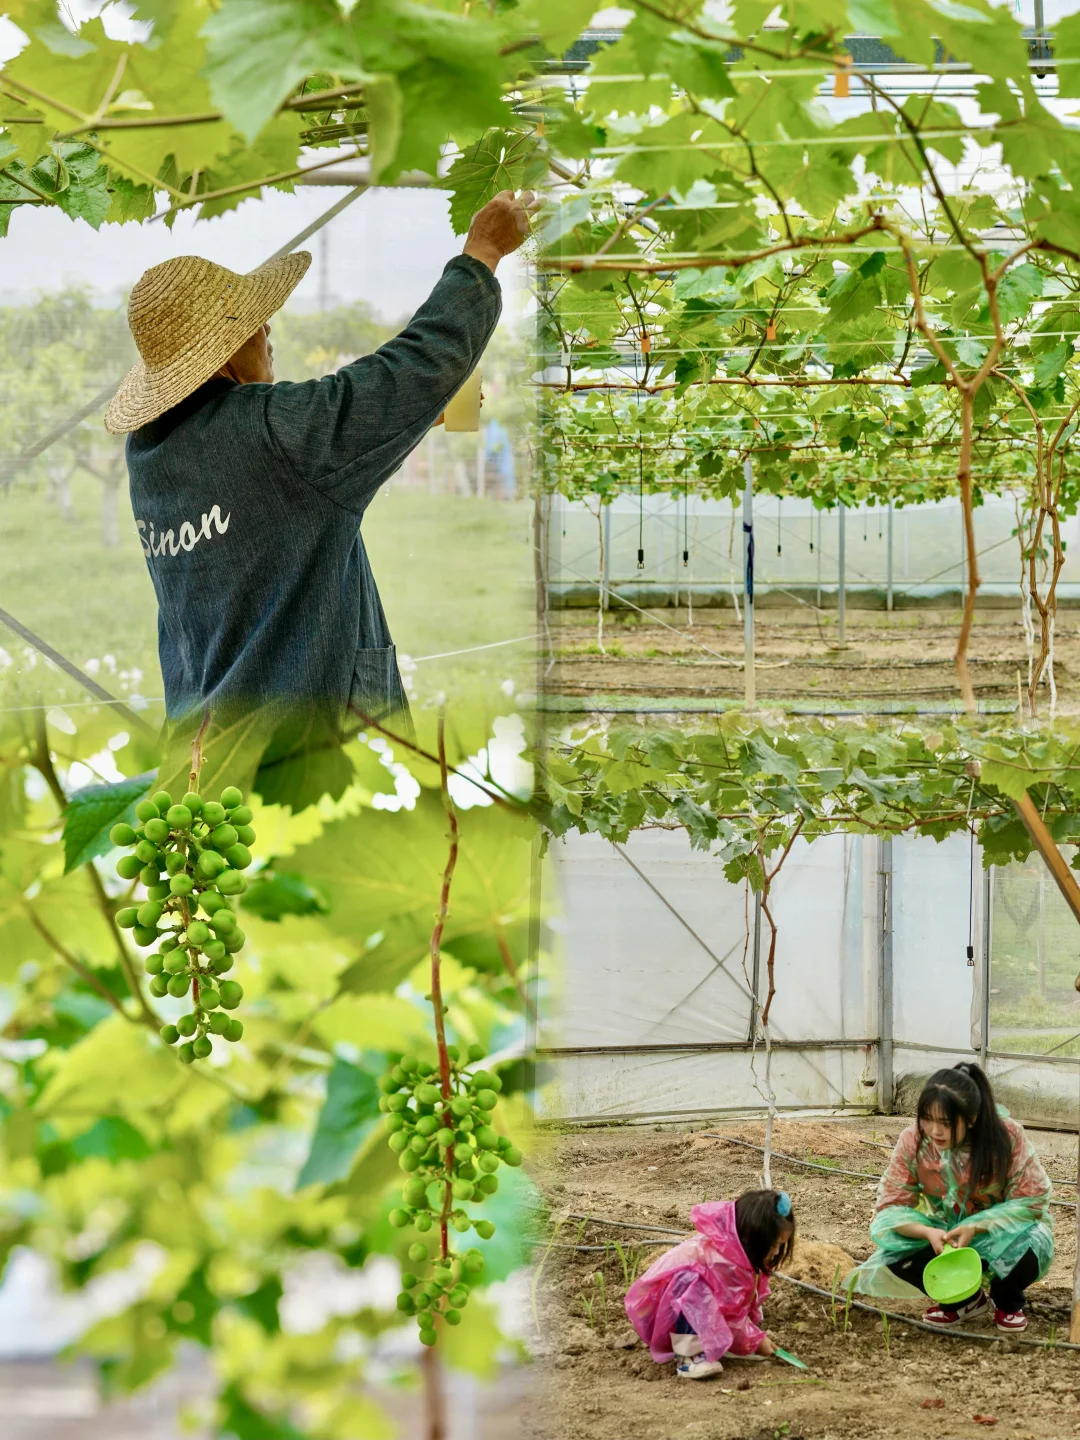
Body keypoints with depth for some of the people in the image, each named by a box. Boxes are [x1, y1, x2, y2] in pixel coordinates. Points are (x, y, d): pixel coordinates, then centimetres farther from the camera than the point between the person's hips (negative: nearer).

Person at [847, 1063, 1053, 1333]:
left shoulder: (1007, 1136, -27)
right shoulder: (912, 1140, -21)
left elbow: (1032, 1199, -22)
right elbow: (892, 1204, -18)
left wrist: (975, 1228, -35)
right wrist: (928, 1233, -40)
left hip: (1000, 1229, -3)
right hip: (945, 1233, 3)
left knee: (1028, 1248, -38)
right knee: (889, 1236, -26)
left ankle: (1008, 1302, 1)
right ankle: (965, 1300, 0)